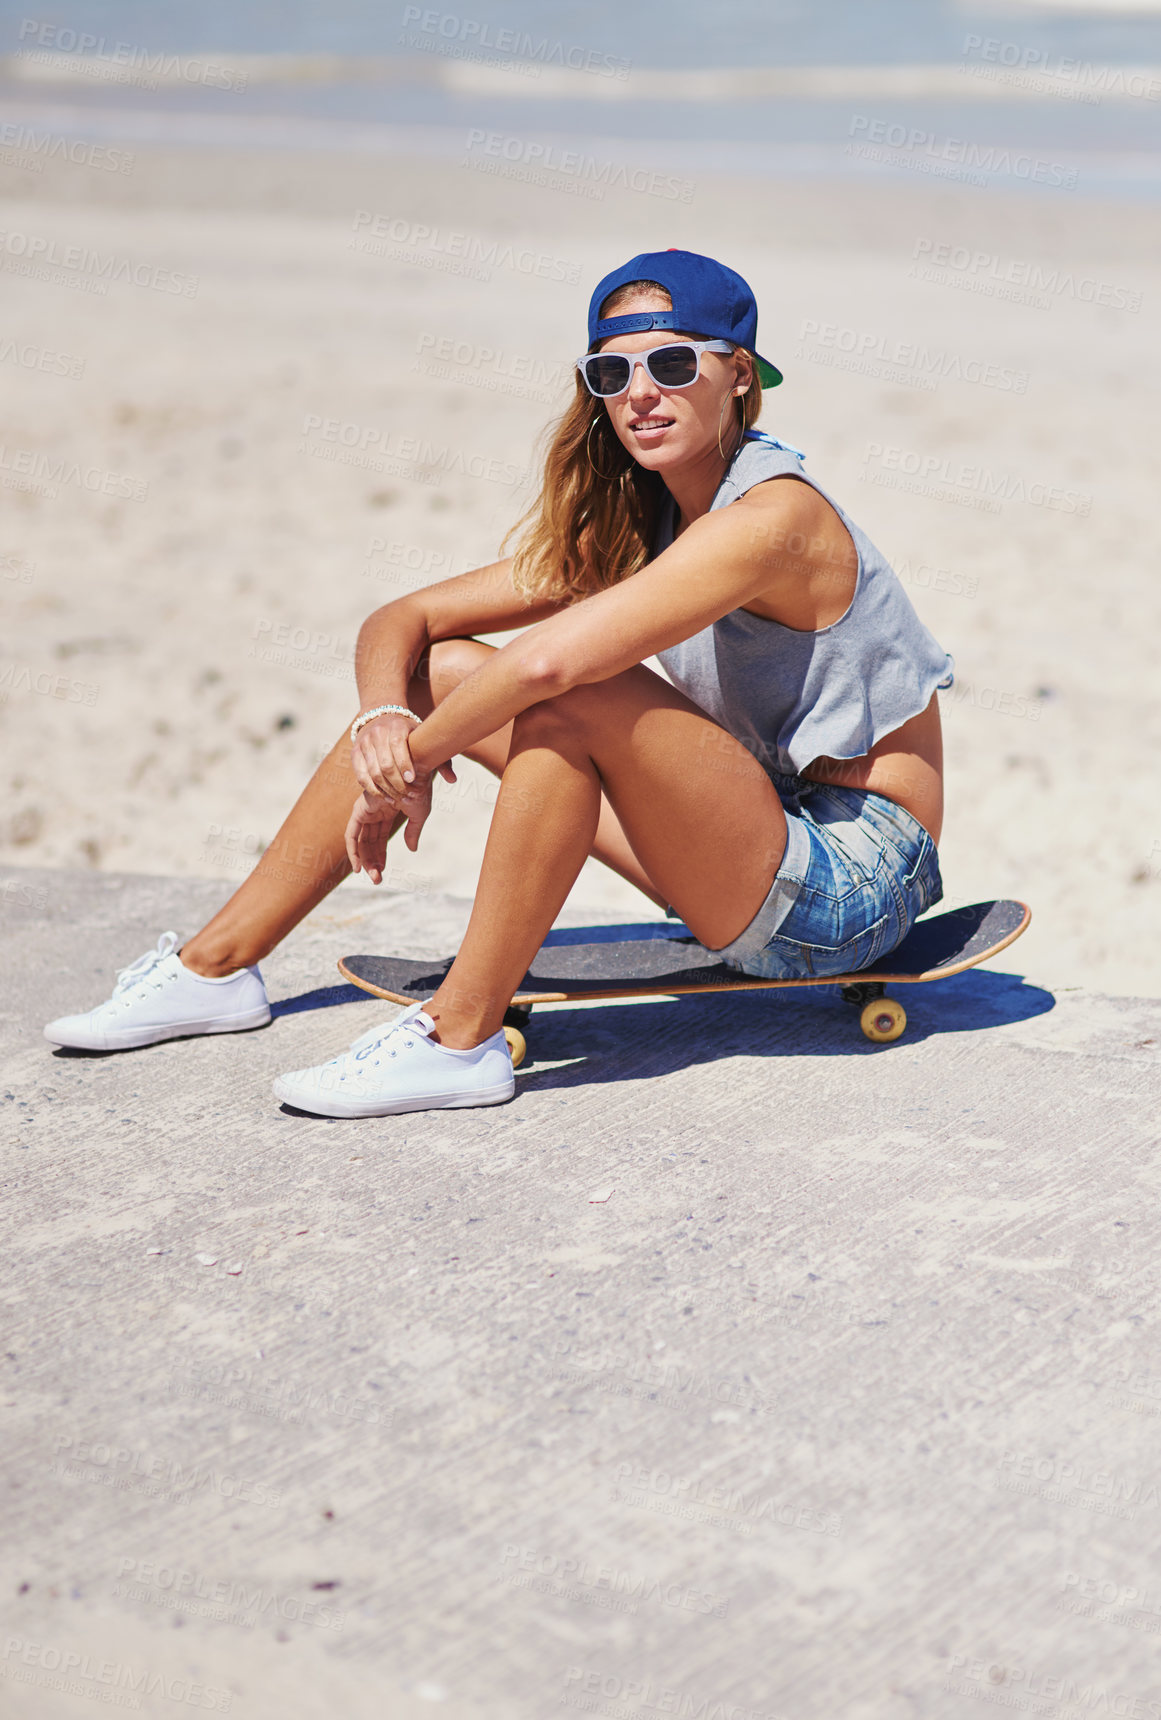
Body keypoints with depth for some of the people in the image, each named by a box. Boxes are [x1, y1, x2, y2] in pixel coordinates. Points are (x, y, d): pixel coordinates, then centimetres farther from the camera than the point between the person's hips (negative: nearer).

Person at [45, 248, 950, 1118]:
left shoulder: (772, 514, -22)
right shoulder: (628, 522, 5)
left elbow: (548, 657, -34)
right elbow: (402, 622, 5)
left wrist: (405, 765, -20)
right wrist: (386, 719, -18)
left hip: (857, 879, -8)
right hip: (761, 839, 8)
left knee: (573, 697, -30)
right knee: (437, 673, 4)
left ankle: (462, 1035, -21)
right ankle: (217, 966, 10)